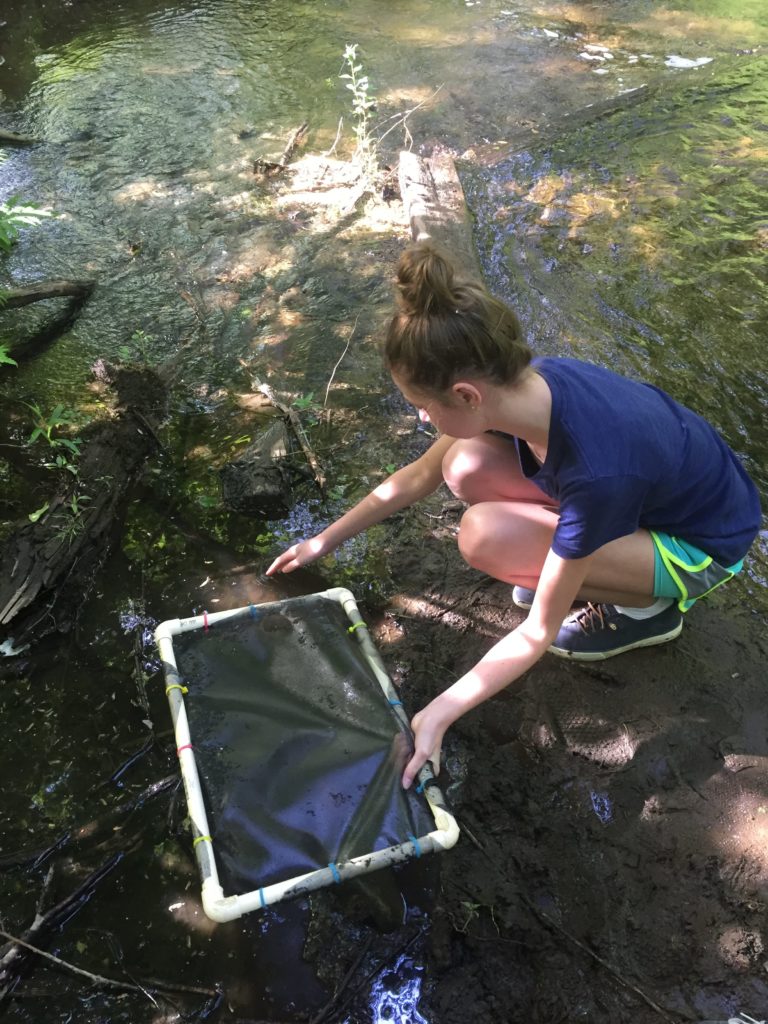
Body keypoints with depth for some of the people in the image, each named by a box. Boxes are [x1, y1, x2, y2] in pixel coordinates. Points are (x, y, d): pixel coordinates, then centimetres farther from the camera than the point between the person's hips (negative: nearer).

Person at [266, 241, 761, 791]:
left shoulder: (595, 474, -39)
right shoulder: (525, 384, -19)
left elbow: (538, 634, -27)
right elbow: (417, 478, -3)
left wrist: (437, 715, -24)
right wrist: (322, 543, 4)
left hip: (701, 543, -6)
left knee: (486, 537, -28)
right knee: (467, 467, -16)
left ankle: (647, 607, -4)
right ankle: (573, 568, 7)